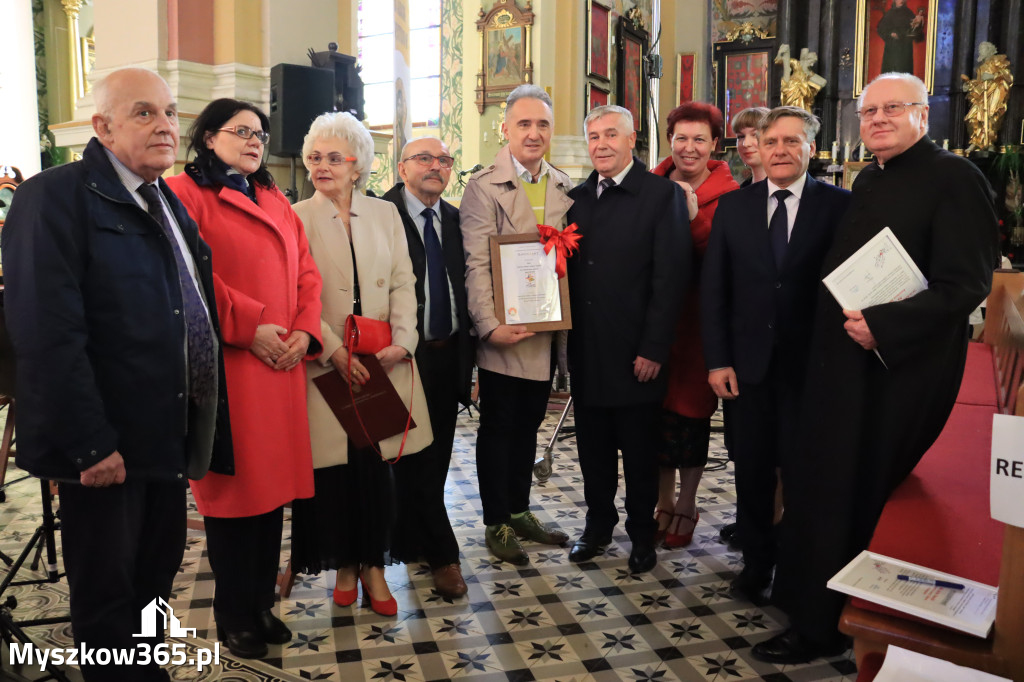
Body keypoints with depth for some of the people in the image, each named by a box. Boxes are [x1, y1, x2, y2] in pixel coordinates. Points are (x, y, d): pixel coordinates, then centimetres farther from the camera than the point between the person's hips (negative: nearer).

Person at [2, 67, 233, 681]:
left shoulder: (169, 203, 14)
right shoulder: (56, 196, -11)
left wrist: (205, 424, 12)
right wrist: (89, 443, -22)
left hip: (170, 436, 8)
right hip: (106, 445, -7)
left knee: (159, 573, 20)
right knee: (106, 595, 10)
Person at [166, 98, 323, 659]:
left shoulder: (276, 201, 19)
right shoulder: (185, 193, -2)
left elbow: (306, 271, 14)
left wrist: (304, 331, -1)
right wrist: (249, 328, -16)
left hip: (282, 364, 6)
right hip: (224, 366, -6)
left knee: (272, 484, 10)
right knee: (232, 486, 3)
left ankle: (262, 604, 25)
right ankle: (234, 617, 20)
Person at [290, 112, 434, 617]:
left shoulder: (385, 214, 10)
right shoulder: (296, 219, 2)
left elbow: (403, 284, 6)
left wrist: (401, 341, -8)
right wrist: (335, 351, -13)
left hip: (382, 363, 2)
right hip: (326, 365, -2)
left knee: (377, 466, 3)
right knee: (333, 470, 3)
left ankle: (373, 565, 19)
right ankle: (344, 566, 23)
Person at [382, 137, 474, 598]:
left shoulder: (457, 220, 9)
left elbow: (465, 285, 11)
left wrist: (465, 350, 6)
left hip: (448, 354, 6)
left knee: (437, 457, 15)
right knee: (416, 459, 1)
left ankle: (411, 542, 34)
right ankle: (441, 555, 14)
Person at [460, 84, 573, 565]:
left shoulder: (564, 187, 10)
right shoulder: (484, 187, -7)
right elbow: (476, 264, -13)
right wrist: (489, 325, -21)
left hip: (547, 328, 6)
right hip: (504, 332, -5)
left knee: (528, 423, 16)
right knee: (498, 427, 6)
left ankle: (520, 512, 32)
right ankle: (497, 525, 21)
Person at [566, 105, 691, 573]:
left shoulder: (662, 194, -5)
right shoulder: (575, 199, 11)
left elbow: (671, 277, -11)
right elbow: (568, 271, 11)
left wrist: (653, 350, -15)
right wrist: (568, 334, -2)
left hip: (636, 354, -4)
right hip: (586, 353, 4)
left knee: (640, 451, 9)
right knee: (593, 448, 14)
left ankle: (642, 533, 28)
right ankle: (598, 523, 32)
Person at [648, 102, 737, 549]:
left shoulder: (726, 194, -5)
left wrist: (694, 217, -24)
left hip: (698, 313, -3)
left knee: (691, 407, 6)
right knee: (659, 404, 8)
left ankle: (686, 505, 25)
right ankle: (664, 501, 25)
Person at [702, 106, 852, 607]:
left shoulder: (840, 205, -3)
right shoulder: (733, 206, 6)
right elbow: (713, 288, 4)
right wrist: (717, 360, -2)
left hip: (810, 365, -2)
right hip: (748, 364, 3)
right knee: (752, 472, 12)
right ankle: (756, 565, 30)